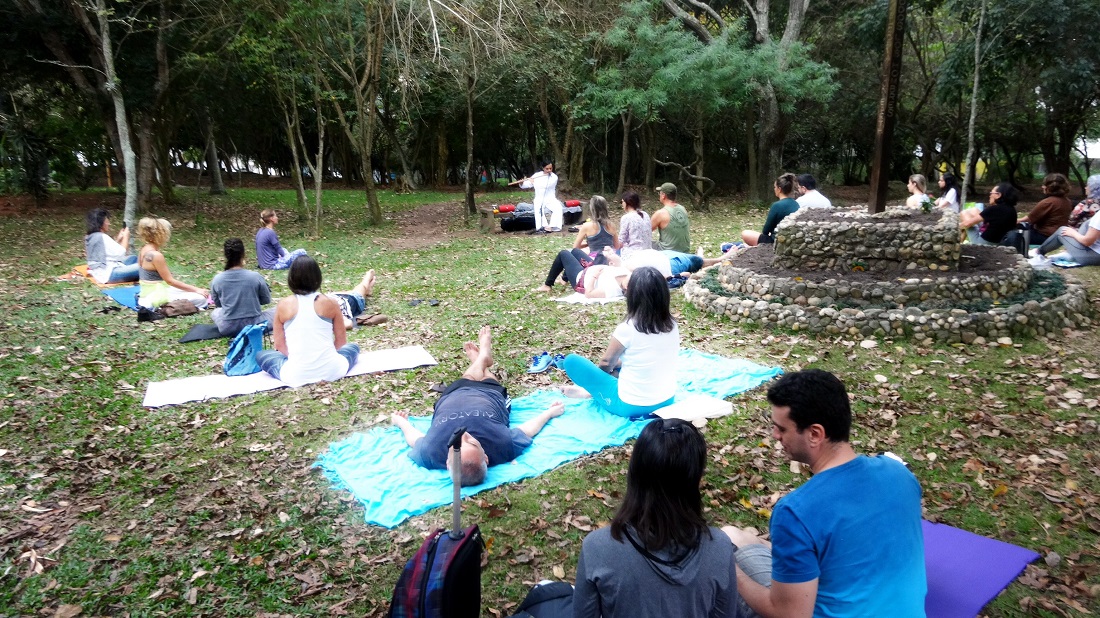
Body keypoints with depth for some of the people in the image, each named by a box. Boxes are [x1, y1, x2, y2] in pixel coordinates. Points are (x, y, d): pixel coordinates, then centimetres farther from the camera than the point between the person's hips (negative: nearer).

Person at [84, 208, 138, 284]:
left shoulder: (89, 236, 10)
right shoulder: (102, 237, -19)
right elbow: (121, 253, -16)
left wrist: (118, 239, 12)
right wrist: (125, 237, -3)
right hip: (108, 274, -11)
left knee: (134, 258, 22)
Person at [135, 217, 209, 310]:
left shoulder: (144, 250, 7)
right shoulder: (156, 255, -21)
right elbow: (170, 281, -16)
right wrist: (196, 289, -11)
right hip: (157, 298, -10)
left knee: (189, 290, 23)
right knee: (201, 299, -13)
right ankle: (164, 306, -6)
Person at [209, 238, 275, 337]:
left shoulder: (217, 279, -8)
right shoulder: (255, 276, -15)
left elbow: (217, 303, 7)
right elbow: (266, 300, 0)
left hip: (227, 329, 2)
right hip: (255, 326, -2)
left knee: (215, 312, 34)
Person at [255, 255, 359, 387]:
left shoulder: (283, 305, -2)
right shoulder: (330, 303, -2)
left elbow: (279, 345, 4)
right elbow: (341, 340, 6)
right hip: (331, 371, 2)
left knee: (261, 355, 27)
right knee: (353, 347, 33)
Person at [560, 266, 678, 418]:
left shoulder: (627, 329, -22)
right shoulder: (672, 326, -5)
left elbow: (606, 362, -2)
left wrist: (611, 370, 20)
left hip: (630, 406, -6)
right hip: (667, 401, 6)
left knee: (571, 361, 1)